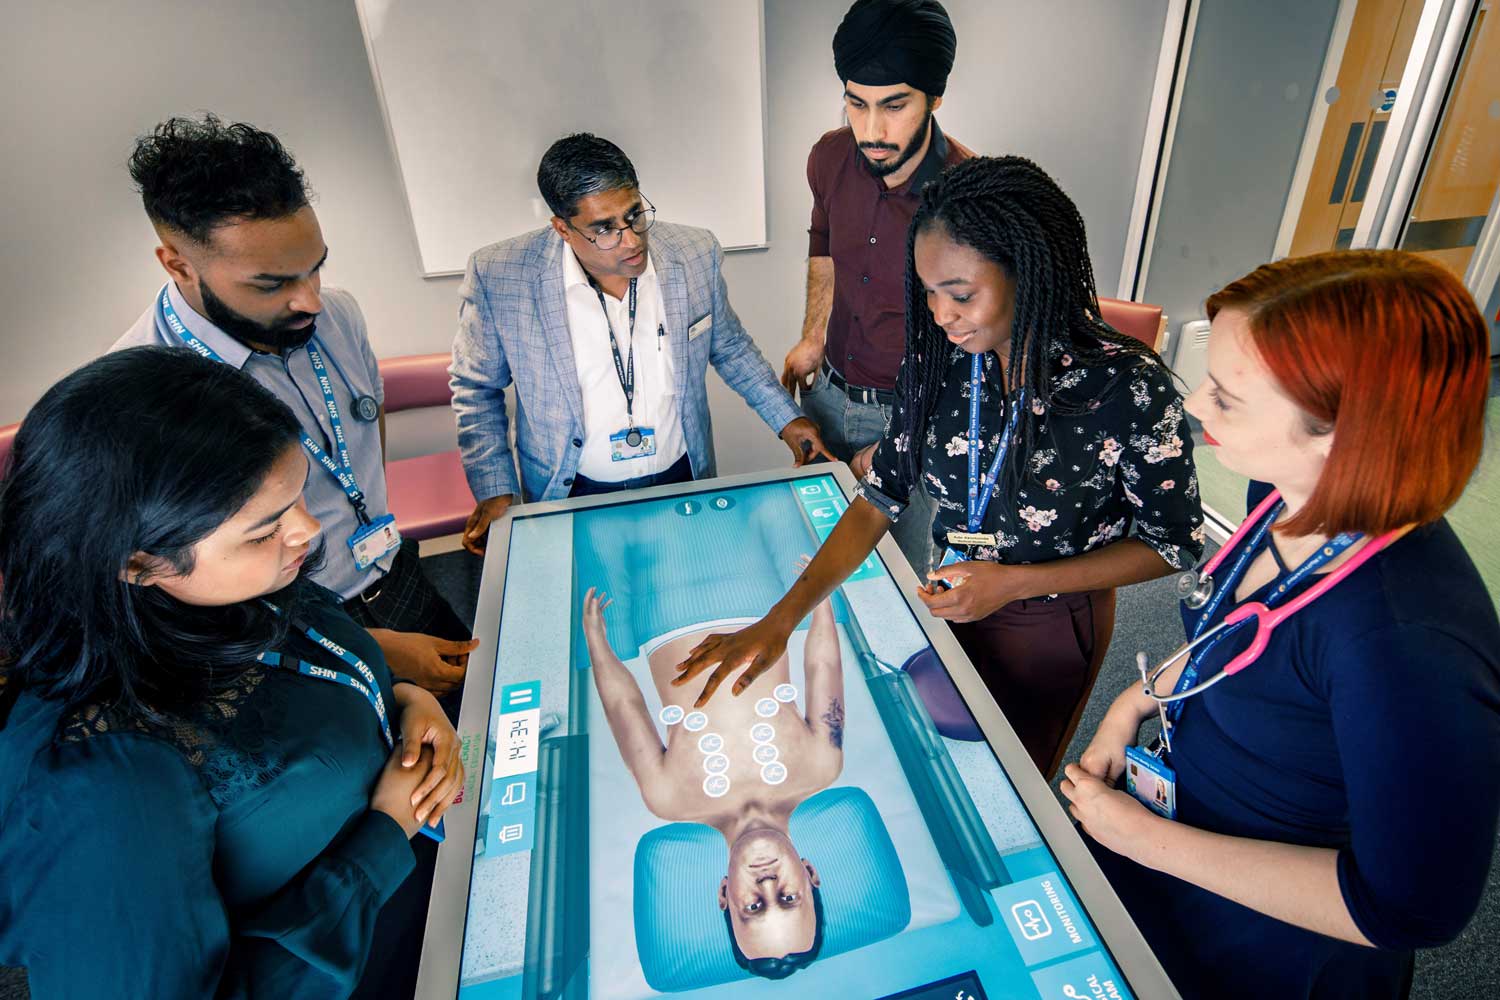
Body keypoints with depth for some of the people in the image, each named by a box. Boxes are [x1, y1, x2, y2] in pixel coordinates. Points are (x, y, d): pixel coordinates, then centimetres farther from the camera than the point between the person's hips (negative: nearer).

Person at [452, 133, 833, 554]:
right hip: (572, 494, -1)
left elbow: (730, 346, 5)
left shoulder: (696, 255, -12)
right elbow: (477, 389, -4)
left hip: (683, 479, 2)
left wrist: (786, 418, 2)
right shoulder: (498, 277, -19)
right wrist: (495, 490, -10)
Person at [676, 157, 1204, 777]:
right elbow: (880, 498, -12)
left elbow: (1174, 543, -15)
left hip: (1053, 624, -3)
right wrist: (781, 617, -21)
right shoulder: (938, 360, -17)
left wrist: (1014, 582, -25)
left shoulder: (1129, 385, -28)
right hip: (953, 599, 3)